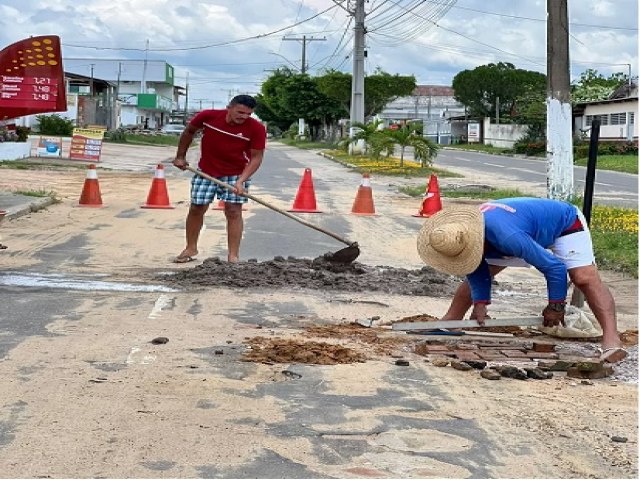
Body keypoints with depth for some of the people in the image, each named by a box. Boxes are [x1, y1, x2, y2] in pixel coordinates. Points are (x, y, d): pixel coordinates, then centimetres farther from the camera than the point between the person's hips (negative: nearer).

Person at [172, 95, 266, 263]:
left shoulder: (256, 128, -21)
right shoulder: (208, 116, -17)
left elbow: (256, 157, -16)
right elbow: (189, 132, 3)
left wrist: (241, 181, -28)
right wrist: (180, 156, 7)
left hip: (236, 174, -2)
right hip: (206, 172, 2)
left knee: (233, 211, -9)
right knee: (196, 209, 6)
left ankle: (233, 256, -4)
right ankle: (191, 249, 24)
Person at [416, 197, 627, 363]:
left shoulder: (508, 237, -46)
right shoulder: (463, 233, -23)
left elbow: (555, 267, -38)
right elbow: (478, 271, -4)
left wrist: (556, 306, -24)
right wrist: (480, 302, -17)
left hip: (565, 223, -7)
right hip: (533, 230, 8)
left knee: (585, 278, -28)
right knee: (477, 273, 4)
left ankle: (612, 339, -37)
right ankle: (449, 321, 14)